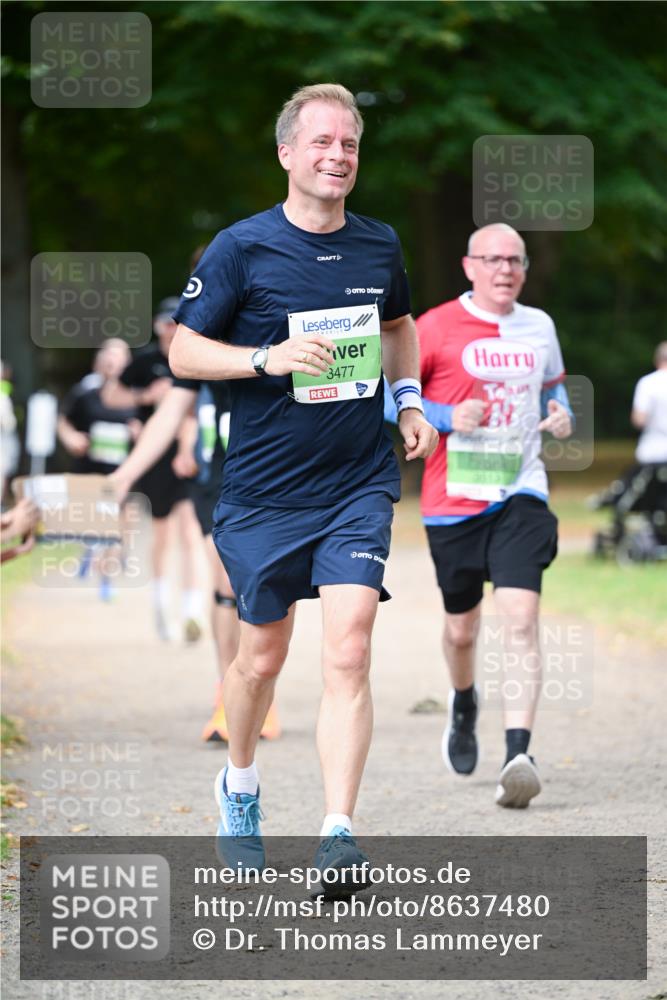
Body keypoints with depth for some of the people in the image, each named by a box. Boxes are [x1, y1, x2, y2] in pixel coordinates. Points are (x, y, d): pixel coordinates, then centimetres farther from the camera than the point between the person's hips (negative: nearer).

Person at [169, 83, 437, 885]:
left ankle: (338, 835, -16)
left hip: (358, 487, 2)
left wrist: (409, 398, 11)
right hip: (262, 492, -2)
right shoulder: (241, 248, -7)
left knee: (347, 653, -13)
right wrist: (268, 358, -20)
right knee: (262, 658, 11)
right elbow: (182, 351, -5)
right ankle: (239, 785, 40)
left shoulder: (379, 246, 6)